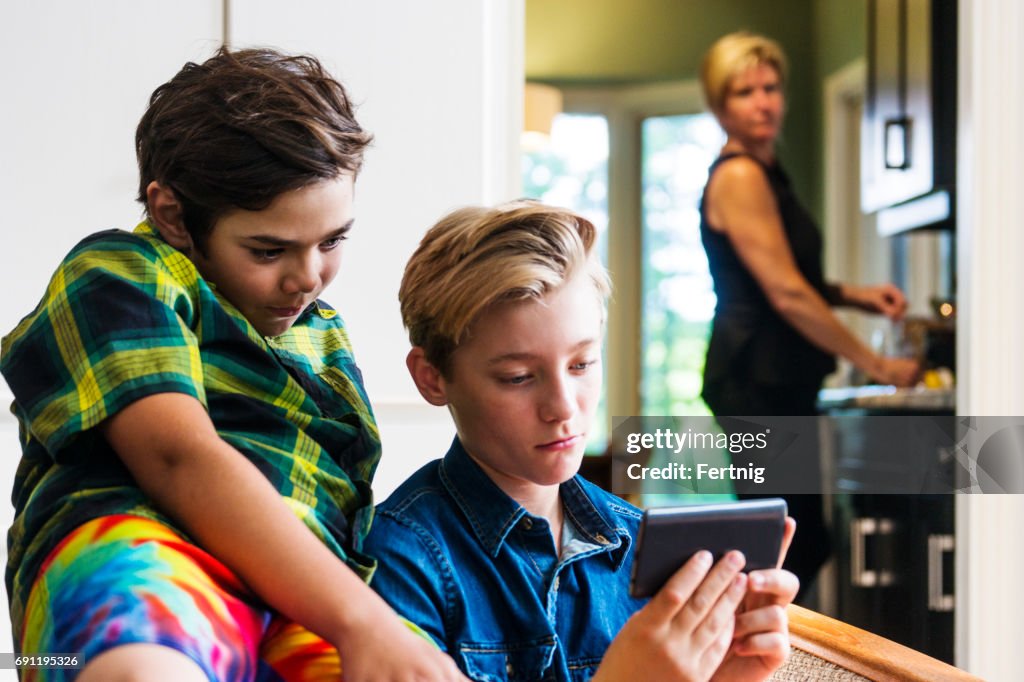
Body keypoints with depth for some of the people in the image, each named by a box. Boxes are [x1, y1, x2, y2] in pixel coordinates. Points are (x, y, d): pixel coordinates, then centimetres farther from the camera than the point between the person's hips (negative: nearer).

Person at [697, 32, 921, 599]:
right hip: (755, 381, -10)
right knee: (792, 547, -8)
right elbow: (786, 294, -18)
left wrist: (855, 294, 9)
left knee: (805, 545, 13)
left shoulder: (765, 173, 17)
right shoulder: (739, 176, -14)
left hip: (779, 382, 10)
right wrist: (876, 365, -14)